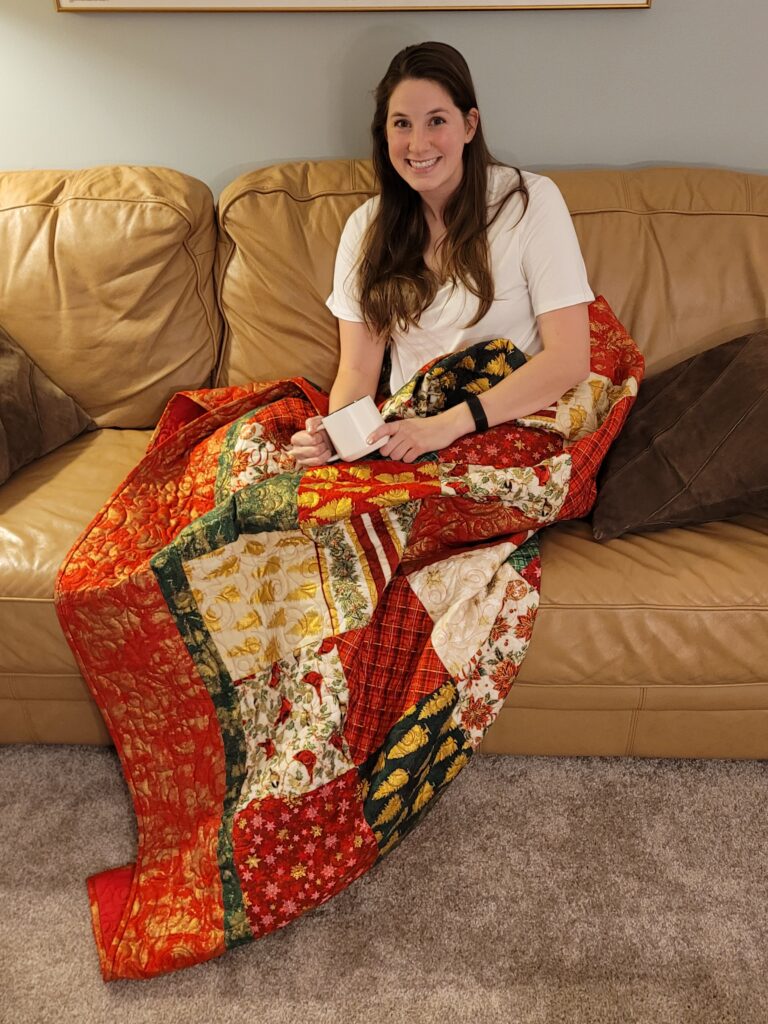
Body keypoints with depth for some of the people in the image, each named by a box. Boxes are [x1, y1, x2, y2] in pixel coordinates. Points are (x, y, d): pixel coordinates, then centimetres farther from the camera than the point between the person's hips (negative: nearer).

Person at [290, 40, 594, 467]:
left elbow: (569, 358, -13)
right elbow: (358, 368, 3)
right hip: (405, 441, 3)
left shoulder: (530, 202, -6)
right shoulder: (367, 227, 5)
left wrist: (449, 424, -23)